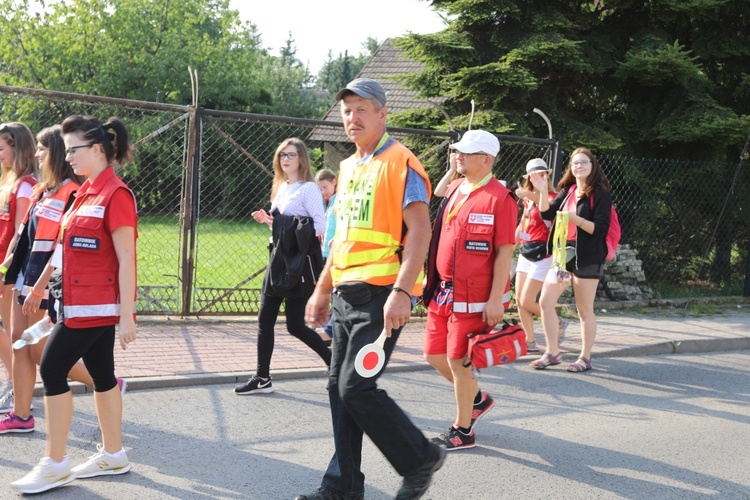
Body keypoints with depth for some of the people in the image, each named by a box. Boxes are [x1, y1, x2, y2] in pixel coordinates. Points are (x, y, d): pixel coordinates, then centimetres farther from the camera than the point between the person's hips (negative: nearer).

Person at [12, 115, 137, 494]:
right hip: (82, 303, 9)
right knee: (101, 374, 13)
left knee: (53, 369, -7)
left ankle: (54, 465, 1)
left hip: (96, 306, -9)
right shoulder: (87, 192, 12)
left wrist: (126, 316, -19)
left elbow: (126, 259, -18)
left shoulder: (115, 195, -15)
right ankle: (112, 455, 23)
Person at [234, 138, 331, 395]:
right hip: (278, 260, 8)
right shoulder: (281, 189, 16)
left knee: (295, 325, -5)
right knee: (265, 320, 5)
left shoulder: (308, 189, -8)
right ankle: (262, 379, 11)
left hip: (299, 263, -8)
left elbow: (320, 227, -15)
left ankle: (335, 363, 13)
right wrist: (268, 220, 5)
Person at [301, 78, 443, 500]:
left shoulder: (401, 162, -9)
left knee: (357, 387, -11)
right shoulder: (349, 167, 17)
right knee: (340, 388, 8)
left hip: (382, 294, -8)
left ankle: (421, 458, 8)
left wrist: (402, 291, -25)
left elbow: (419, 230, -16)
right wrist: (323, 290, 23)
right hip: (347, 295, 9)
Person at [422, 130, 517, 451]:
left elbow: (505, 252, -14)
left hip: (473, 296, -8)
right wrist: (433, 284, 18)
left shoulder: (499, 198, -12)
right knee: (434, 354, 13)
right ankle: (477, 398, 36)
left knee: (458, 361, -2)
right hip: (442, 291, 8)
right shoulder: (453, 191, 12)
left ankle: (463, 431, 14)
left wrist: (495, 300, -18)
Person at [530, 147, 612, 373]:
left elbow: (601, 228, -13)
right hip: (562, 253, 6)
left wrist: (576, 219, -23)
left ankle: (585, 357, 14)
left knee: (584, 310, 3)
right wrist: (542, 191, -8)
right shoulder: (567, 191, 12)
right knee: (545, 302, 2)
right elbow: (546, 214, 5)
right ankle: (552, 352, 13)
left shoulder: (600, 194, -6)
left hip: (587, 258, -6)